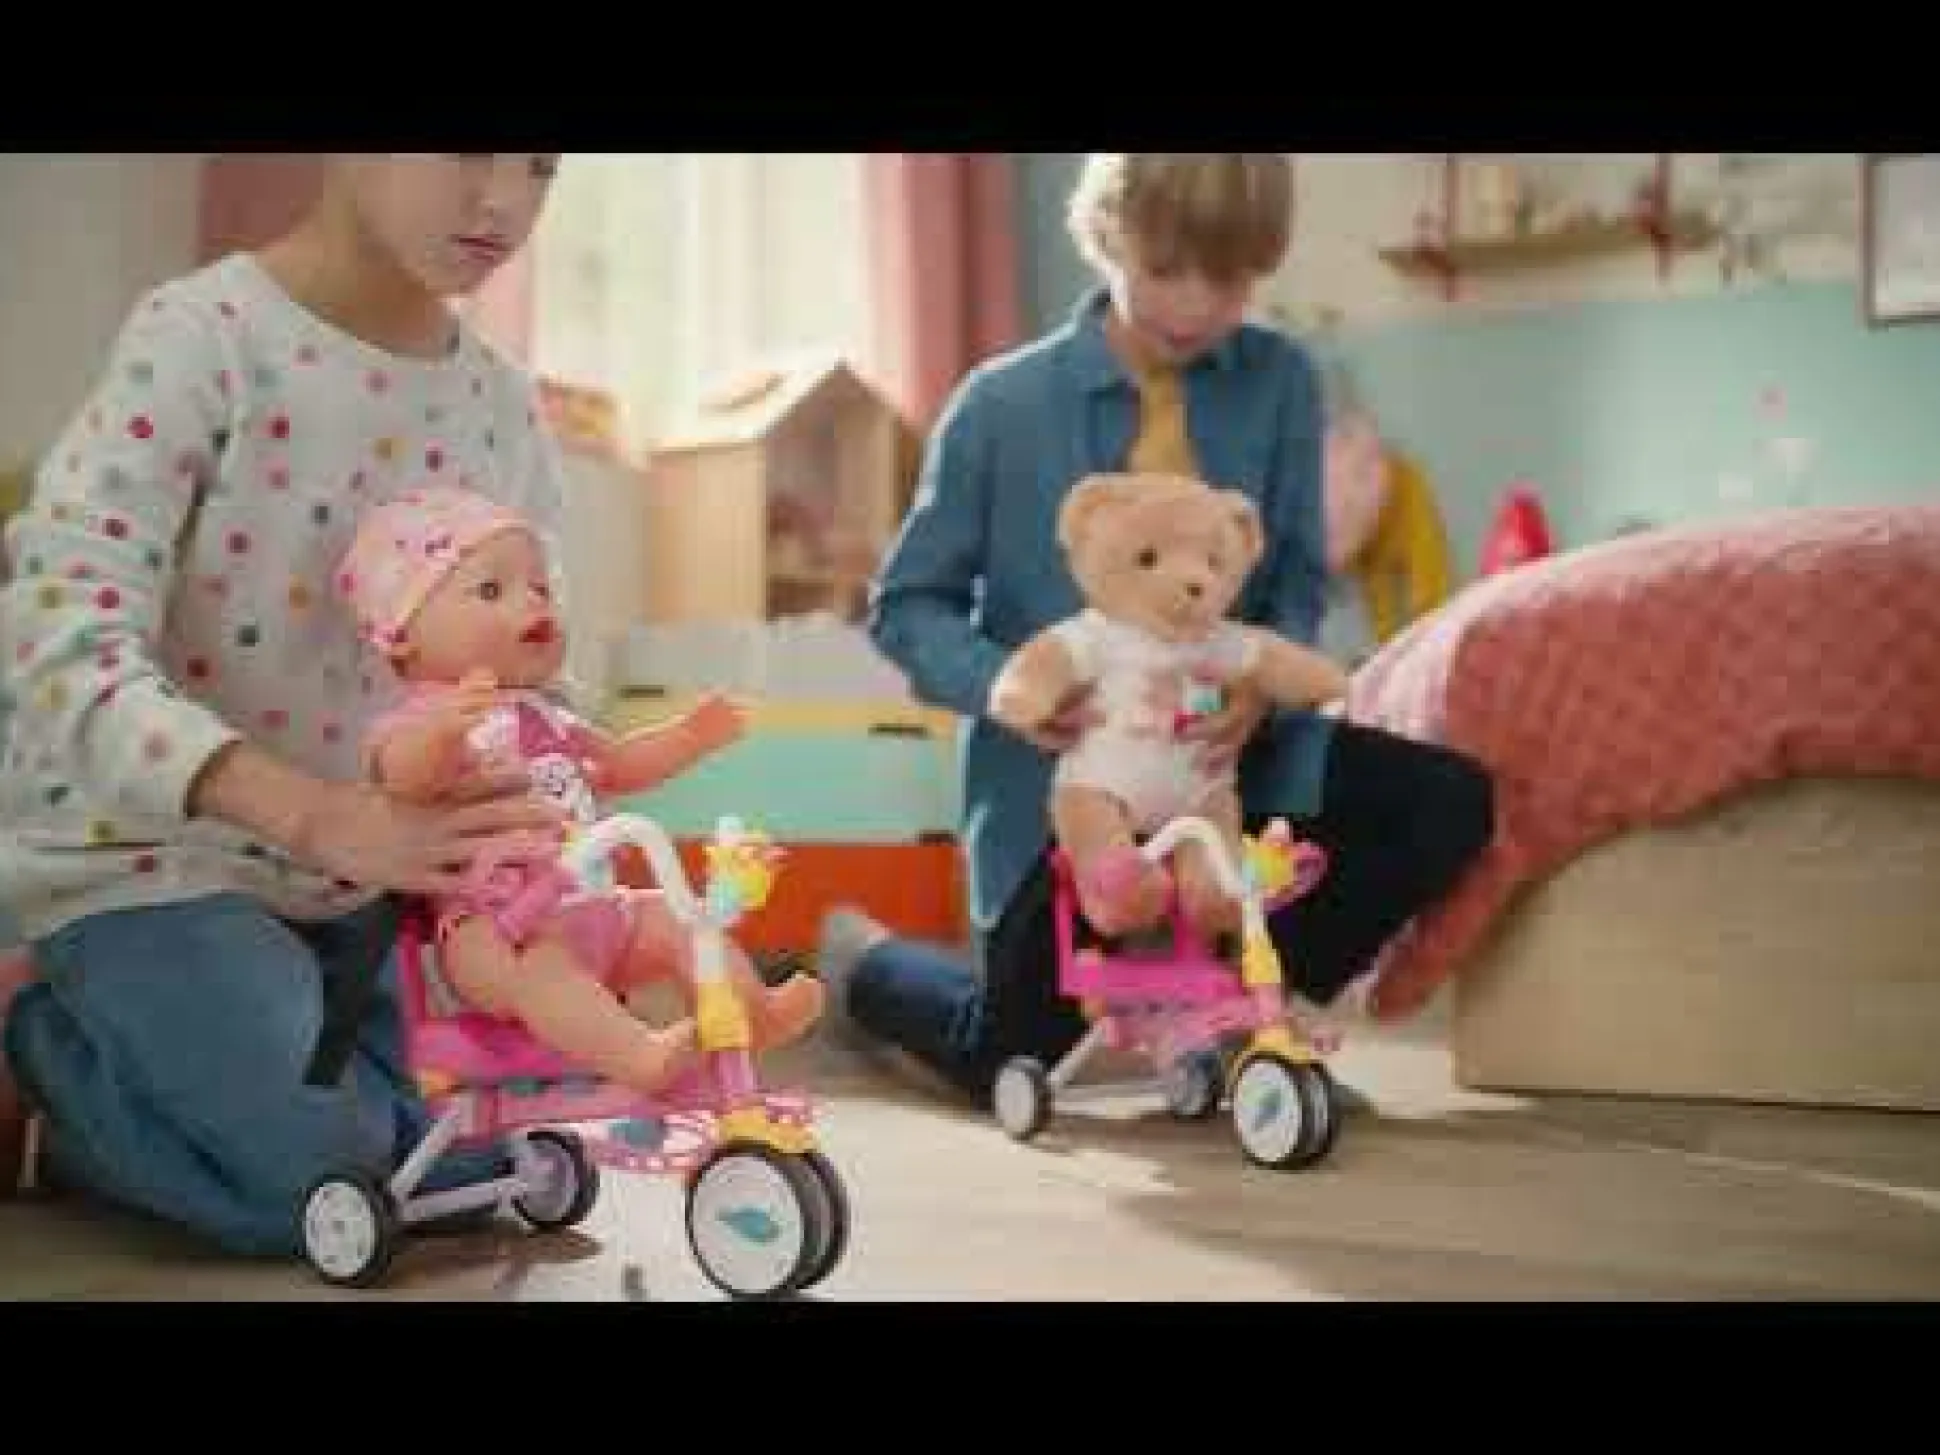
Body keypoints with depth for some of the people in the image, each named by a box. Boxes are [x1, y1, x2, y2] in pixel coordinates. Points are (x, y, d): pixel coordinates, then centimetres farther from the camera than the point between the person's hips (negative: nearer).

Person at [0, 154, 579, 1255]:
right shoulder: (202, 336, -19)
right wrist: (325, 816, -43)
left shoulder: (502, 407, 0)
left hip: (351, 877, 7)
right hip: (143, 847, -6)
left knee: (496, 1145, 4)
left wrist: (530, 824, -19)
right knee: (318, 1179, -17)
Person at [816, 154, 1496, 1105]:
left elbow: (1299, 582, -2)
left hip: (1221, 749, 3)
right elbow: (906, 606, -7)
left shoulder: (1281, 382, -7)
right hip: (1060, 774, -3)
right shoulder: (1002, 404, -13)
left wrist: (1261, 686, -24)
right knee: (1007, 1060, 2)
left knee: (1449, 803, -13)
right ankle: (860, 958, 38)